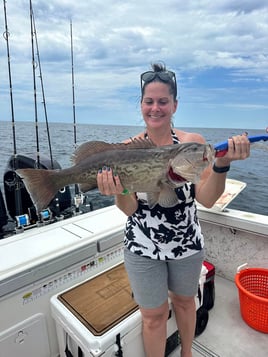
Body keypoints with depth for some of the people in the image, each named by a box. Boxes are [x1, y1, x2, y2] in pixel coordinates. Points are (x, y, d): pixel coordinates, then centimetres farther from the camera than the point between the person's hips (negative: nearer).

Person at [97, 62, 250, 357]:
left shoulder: (193, 142, -10)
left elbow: (206, 199, -16)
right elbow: (129, 209, -13)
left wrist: (222, 164, -32)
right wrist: (119, 192, -34)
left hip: (187, 243, 2)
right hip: (143, 248, -1)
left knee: (184, 300, 27)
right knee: (154, 315, 16)